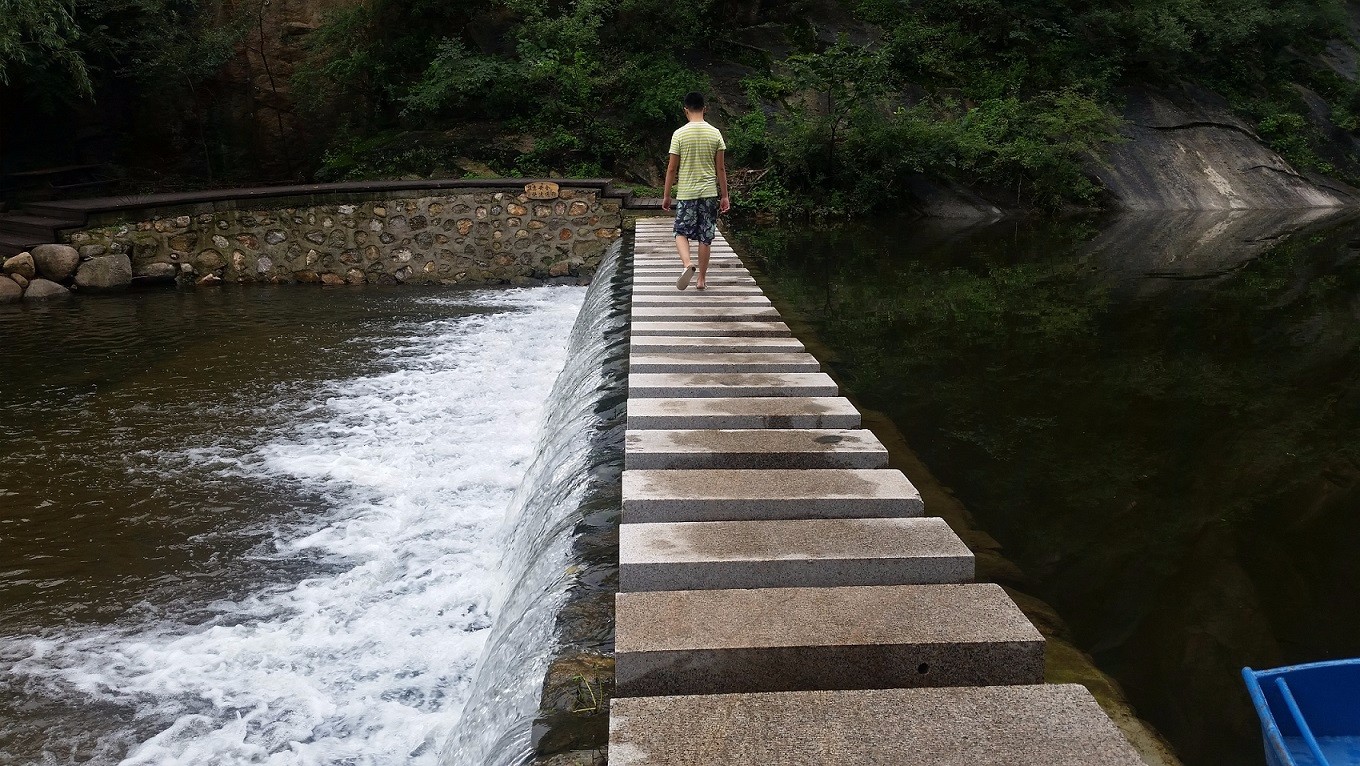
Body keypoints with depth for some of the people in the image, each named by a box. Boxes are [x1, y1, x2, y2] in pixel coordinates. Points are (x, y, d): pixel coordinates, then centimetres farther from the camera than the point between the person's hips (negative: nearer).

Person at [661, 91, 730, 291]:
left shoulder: (679, 134, -7)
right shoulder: (715, 133, -1)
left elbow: (672, 168, -4)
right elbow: (720, 168, 1)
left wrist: (666, 195, 5)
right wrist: (724, 196, 9)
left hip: (686, 193, -2)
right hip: (709, 192, 2)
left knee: (682, 232, 10)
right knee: (705, 238, 9)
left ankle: (687, 263, -17)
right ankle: (702, 278, 14)